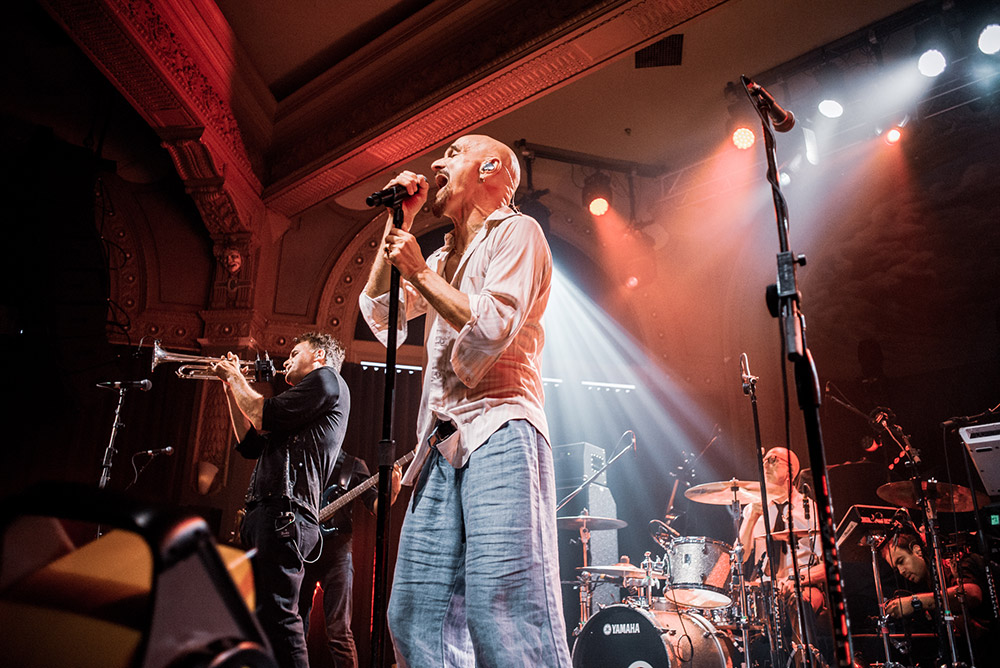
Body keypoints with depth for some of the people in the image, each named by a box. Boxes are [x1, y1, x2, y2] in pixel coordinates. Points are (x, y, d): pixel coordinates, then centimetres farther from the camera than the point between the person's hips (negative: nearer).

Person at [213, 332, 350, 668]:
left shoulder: (326, 379, 1)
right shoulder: (309, 394, 30)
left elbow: (265, 417, -10)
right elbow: (250, 444, 28)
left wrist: (236, 378, 6)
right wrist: (231, 388, 26)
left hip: (284, 512, -11)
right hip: (262, 514, 11)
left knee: (276, 614, -17)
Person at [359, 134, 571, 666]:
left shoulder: (516, 231, 4)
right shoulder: (445, 256, 28)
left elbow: (492, 326, -11)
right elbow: (379, 315, 22)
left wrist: (419, 272, -1)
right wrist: (396, 227, 20)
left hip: (498, 429, -8)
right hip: (442, 441, 8)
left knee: (500, 608, -19)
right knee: (416, 612, 3)